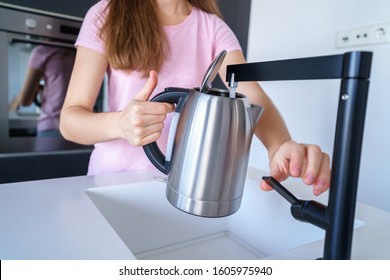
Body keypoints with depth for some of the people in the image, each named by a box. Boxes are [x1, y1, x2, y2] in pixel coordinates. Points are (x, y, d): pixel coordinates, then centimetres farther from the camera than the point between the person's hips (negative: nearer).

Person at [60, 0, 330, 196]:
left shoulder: (213, 27, 0)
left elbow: (253, 97, -14)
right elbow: (69, 119, -10)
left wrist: (280, 147, -36)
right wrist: (119, 123, -32)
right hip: (115, 178, 0)